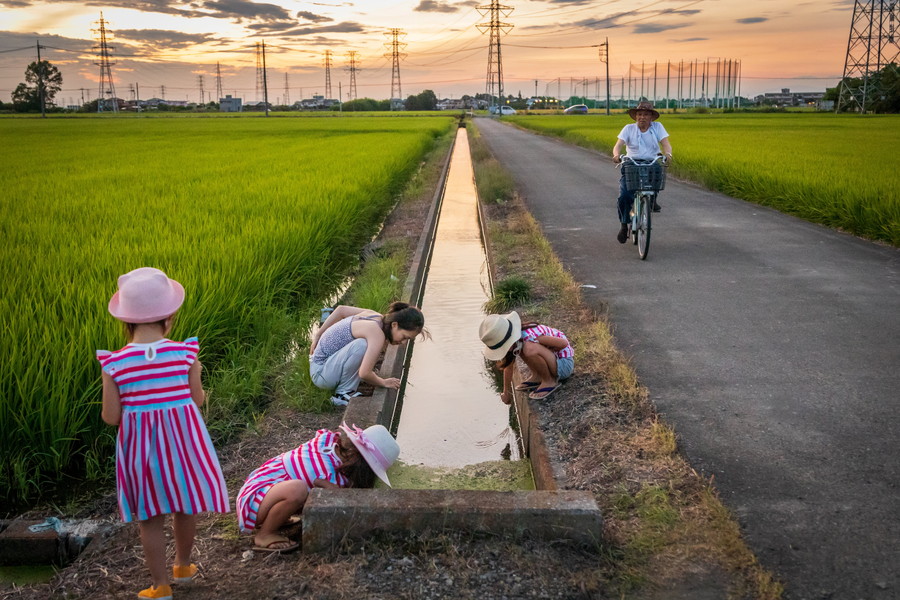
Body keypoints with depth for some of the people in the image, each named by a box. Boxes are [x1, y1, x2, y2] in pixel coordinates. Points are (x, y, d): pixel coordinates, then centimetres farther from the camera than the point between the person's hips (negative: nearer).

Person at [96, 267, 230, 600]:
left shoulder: (114, 363, -13)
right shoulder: (185, 353, -13)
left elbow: (111, 416, -9)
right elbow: (197, 400, -5)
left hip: (140, 447, -1)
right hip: (182, 440, 1)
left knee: (150, 519, 14)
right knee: (184, 509, 22)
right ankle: (183, 566, 42)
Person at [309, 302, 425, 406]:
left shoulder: (375, 316, -1)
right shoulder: (378, 335, -26)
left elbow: (341, 309, 11)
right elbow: (364, 374, -30)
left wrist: (318, 336, 17)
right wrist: (384, 383, -11)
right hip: (320, 373, -9)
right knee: (361, 344, -32)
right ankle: (343, 394, -16)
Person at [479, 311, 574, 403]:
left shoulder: (529, 337, -32)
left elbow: (563, 343, -27)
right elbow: (509, 366, 11)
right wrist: (506, 392, 19)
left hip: (565, 363, -9)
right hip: (553, 357, 9)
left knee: (530, 349, -33)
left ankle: (549, 382, -10)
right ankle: (537, 377, 8)